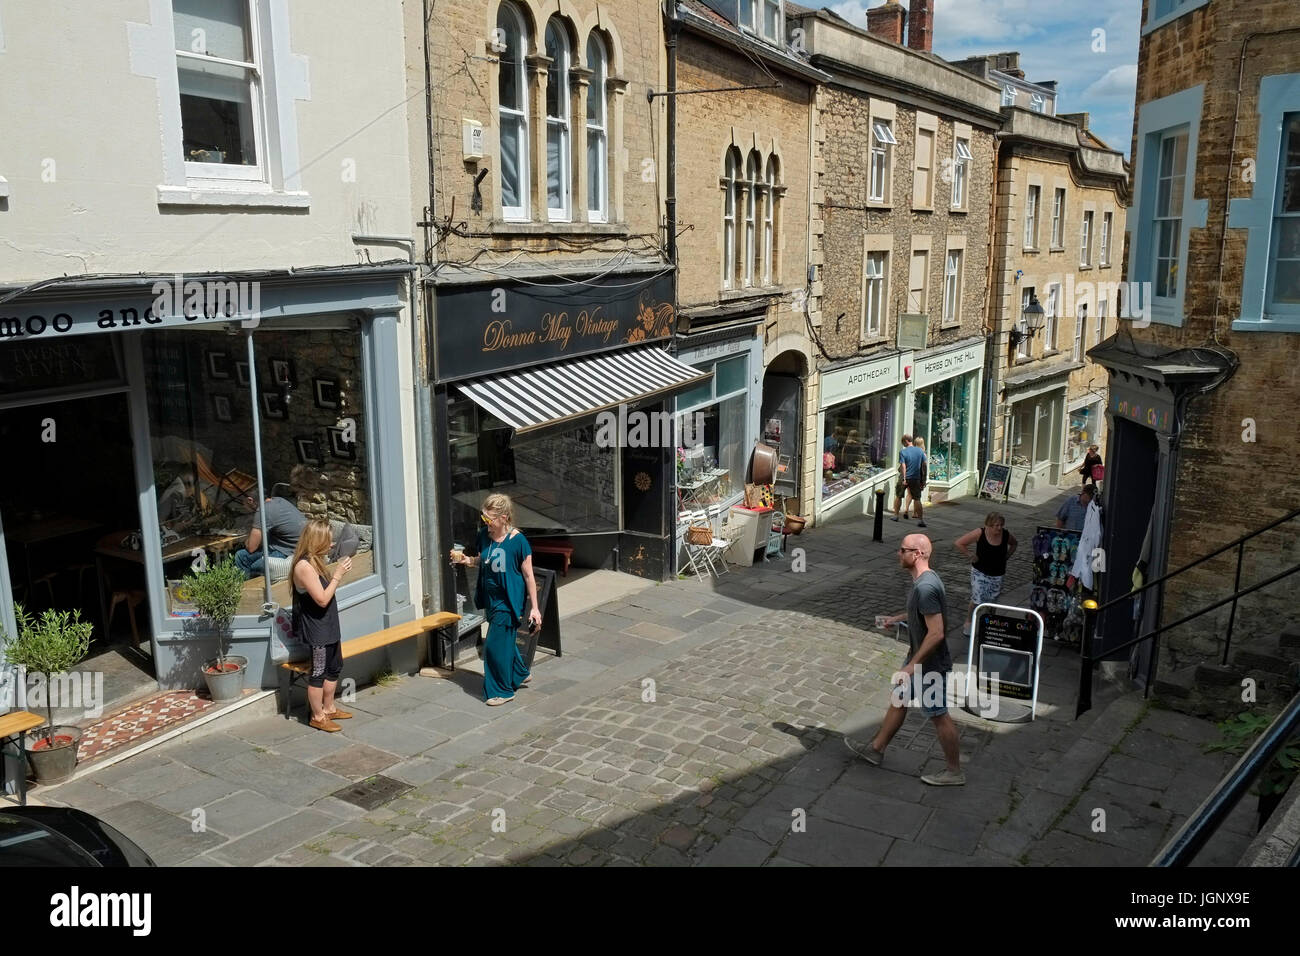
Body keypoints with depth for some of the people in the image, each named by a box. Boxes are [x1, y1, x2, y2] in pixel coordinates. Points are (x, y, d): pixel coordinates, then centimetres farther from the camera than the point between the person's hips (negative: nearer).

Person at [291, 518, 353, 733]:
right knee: (318, 673, 2)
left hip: (328, 626, 10)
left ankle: (328, 708, 33)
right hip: (316, 629, -10)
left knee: (334, 667, 19)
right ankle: (318, 717, 15)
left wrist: (340, 573, 6)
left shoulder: (314, 562, 9)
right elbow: (322, 599, -24)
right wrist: (338, 575, -20)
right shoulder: (304, 566, -23)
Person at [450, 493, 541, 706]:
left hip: (508, 600, -7)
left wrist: (534, 608, -12)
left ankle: (503, 691, 12)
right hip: (491, 598, 7)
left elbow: (528, 576, -14)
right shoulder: (484, 535, -3)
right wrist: (466, 559, -6)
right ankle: (520, 674, 44)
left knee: (495, 645, -4)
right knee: (505, 639, 21)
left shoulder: (517, 541, -20)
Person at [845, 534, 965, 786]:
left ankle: (954, 772, 21)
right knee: (898, 701, 20)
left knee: (939, 715, 5)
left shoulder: (925, 587, -30)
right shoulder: (923, 580, 2)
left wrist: (913, 665, -27)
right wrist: (897, 618, 22)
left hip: (931, 665, -10)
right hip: (918, 658, 10)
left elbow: (936, 633, -31)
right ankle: (876, 749, 36)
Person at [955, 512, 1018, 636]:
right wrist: (970, 557, -13)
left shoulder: (1006, 535, -8)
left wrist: (1006, 557, 4)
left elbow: (1013, 544, 16)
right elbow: (959, 543, -13)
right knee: (977, 599, -5)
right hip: (980, 573, -3)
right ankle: (968, 622, 13)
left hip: (997, 574, 3)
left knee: (992, 600, 11)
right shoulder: (979, 533, -18)